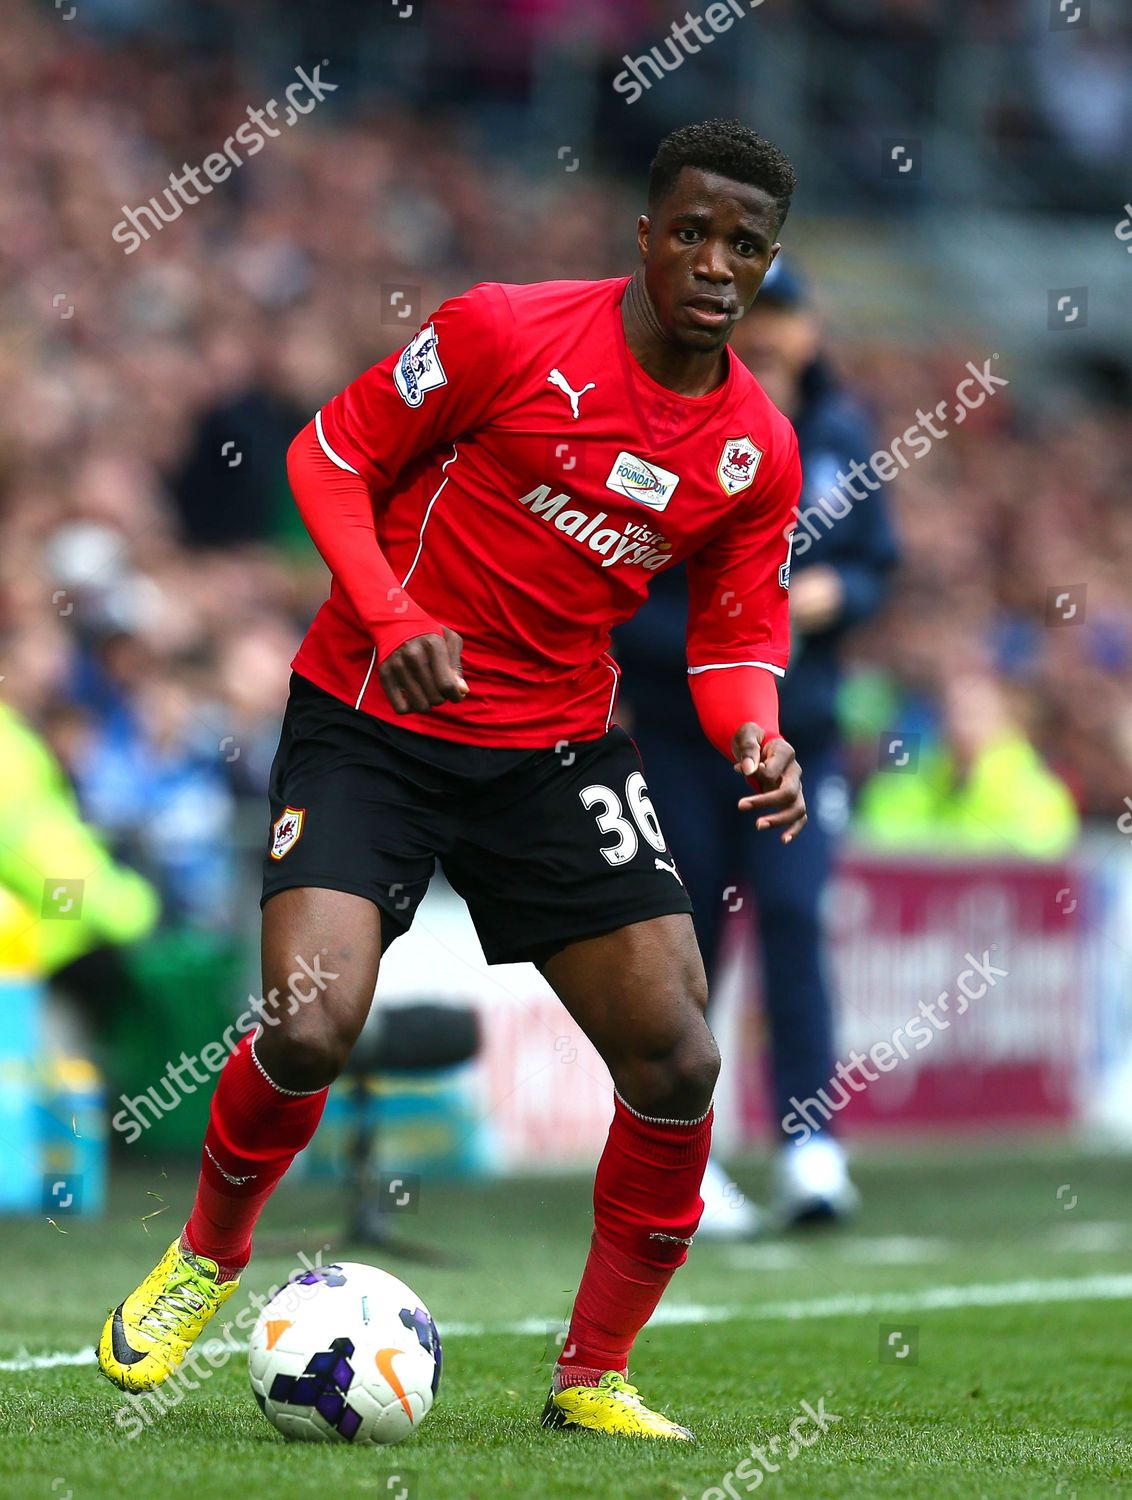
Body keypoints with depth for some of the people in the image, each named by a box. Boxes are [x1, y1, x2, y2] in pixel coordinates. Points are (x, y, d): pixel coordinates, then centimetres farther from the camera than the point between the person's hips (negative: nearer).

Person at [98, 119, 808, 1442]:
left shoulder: (757, 453, 0)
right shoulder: (508, 334, -14)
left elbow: (737, 638, 9)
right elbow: (332, 454, -6)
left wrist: (756, 742, -14)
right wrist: (392, 618, -20)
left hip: (559, 752, 4)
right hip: (370, 720, -4)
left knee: (677, 1059, -8)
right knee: (310, 1026, -21)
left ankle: (595, 1375, 10)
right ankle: (210, 1251, 12)